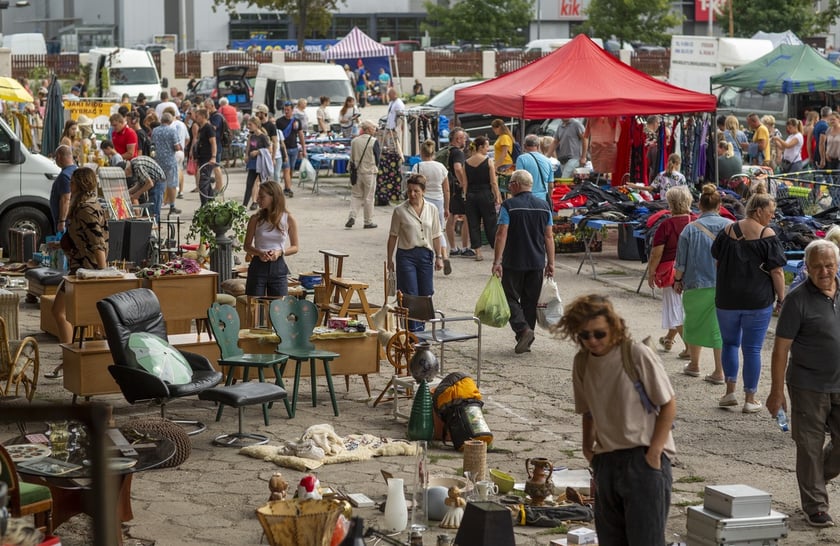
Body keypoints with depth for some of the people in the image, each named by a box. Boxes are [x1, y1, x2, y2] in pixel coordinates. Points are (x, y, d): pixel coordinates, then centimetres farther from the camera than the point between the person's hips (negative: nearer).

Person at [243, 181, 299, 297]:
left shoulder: (288, 219, -2)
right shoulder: (256, 219, -1)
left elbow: (295, 247, 5)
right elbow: (247, 246, 5)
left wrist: (280, 252, -14)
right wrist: (259, 253, -16)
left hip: (278, 267, 0)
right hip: (258, 267, 0)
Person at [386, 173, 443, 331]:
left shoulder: (432, 209, 5)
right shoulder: (400, 211, -4)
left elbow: (436, 236, 11)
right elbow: (393, 236, 2)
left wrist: (439, 257, 9)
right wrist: (390, 259, 3)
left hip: (426, 254, 3)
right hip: (406, 255, -3)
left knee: (426, 294, 7)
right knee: (410, 296, -7)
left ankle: (420, 328, 20)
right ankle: (413, 330, -6)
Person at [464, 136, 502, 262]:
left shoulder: (467, 163, 3)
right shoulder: (488, 161, -7)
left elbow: (465, 183, 3)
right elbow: (493, 182, -8)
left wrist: (466, 196, 10)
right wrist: (497, 197, -1)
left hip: (471, 195, 3)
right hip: (485, 194, -3)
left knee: (473, 224, 6)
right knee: (490, 223, 5)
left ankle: (477, 252, 4)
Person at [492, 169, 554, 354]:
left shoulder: (509, 205, -9)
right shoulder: (543, 205, 6)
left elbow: (502, 234, -15)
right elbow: (548, 236, 7)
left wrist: (497, 261, -15)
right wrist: (550, 263, 11)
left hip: (514, 262, -4)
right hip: (537, 263, 4)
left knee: (511, 297, 6)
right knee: (531, 301, 11)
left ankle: (523, 328, -15)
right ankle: (526, 342, 14)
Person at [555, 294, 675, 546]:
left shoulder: (638, 355, -12)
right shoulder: (582, 362, 5)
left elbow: (668, 405, -7)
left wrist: (653, 454, -11)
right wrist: (588, 447, 9)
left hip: (644, 459, -6)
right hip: (607, 461, 6)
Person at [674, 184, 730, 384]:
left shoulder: (691, 229, -7)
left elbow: (681, 260, -2)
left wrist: (678, 281, 12)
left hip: (697, 285, -1)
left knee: (694, 323, 17)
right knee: (720, 326, 6)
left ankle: (694, 364, 30)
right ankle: (719, 372, 7)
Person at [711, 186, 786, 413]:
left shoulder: (728, 231, 1)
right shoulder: (768, 235, -10)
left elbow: (716, 260, 11)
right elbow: (776, 271, -11)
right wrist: (782, 299, 0)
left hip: (727, 300, 3)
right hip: (758, 301, -3)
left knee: (730, 343, 18)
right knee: (752, 348, 6)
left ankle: (730, 390, 8)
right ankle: (750, 399, 10)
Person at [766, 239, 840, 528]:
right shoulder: (798, 300, -12)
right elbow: (781, 348, -11)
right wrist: (777, 391, -12)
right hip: (808, 388, -5)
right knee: (810, 447, 4)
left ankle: (815, 481, 33)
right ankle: (815, 506, 15)